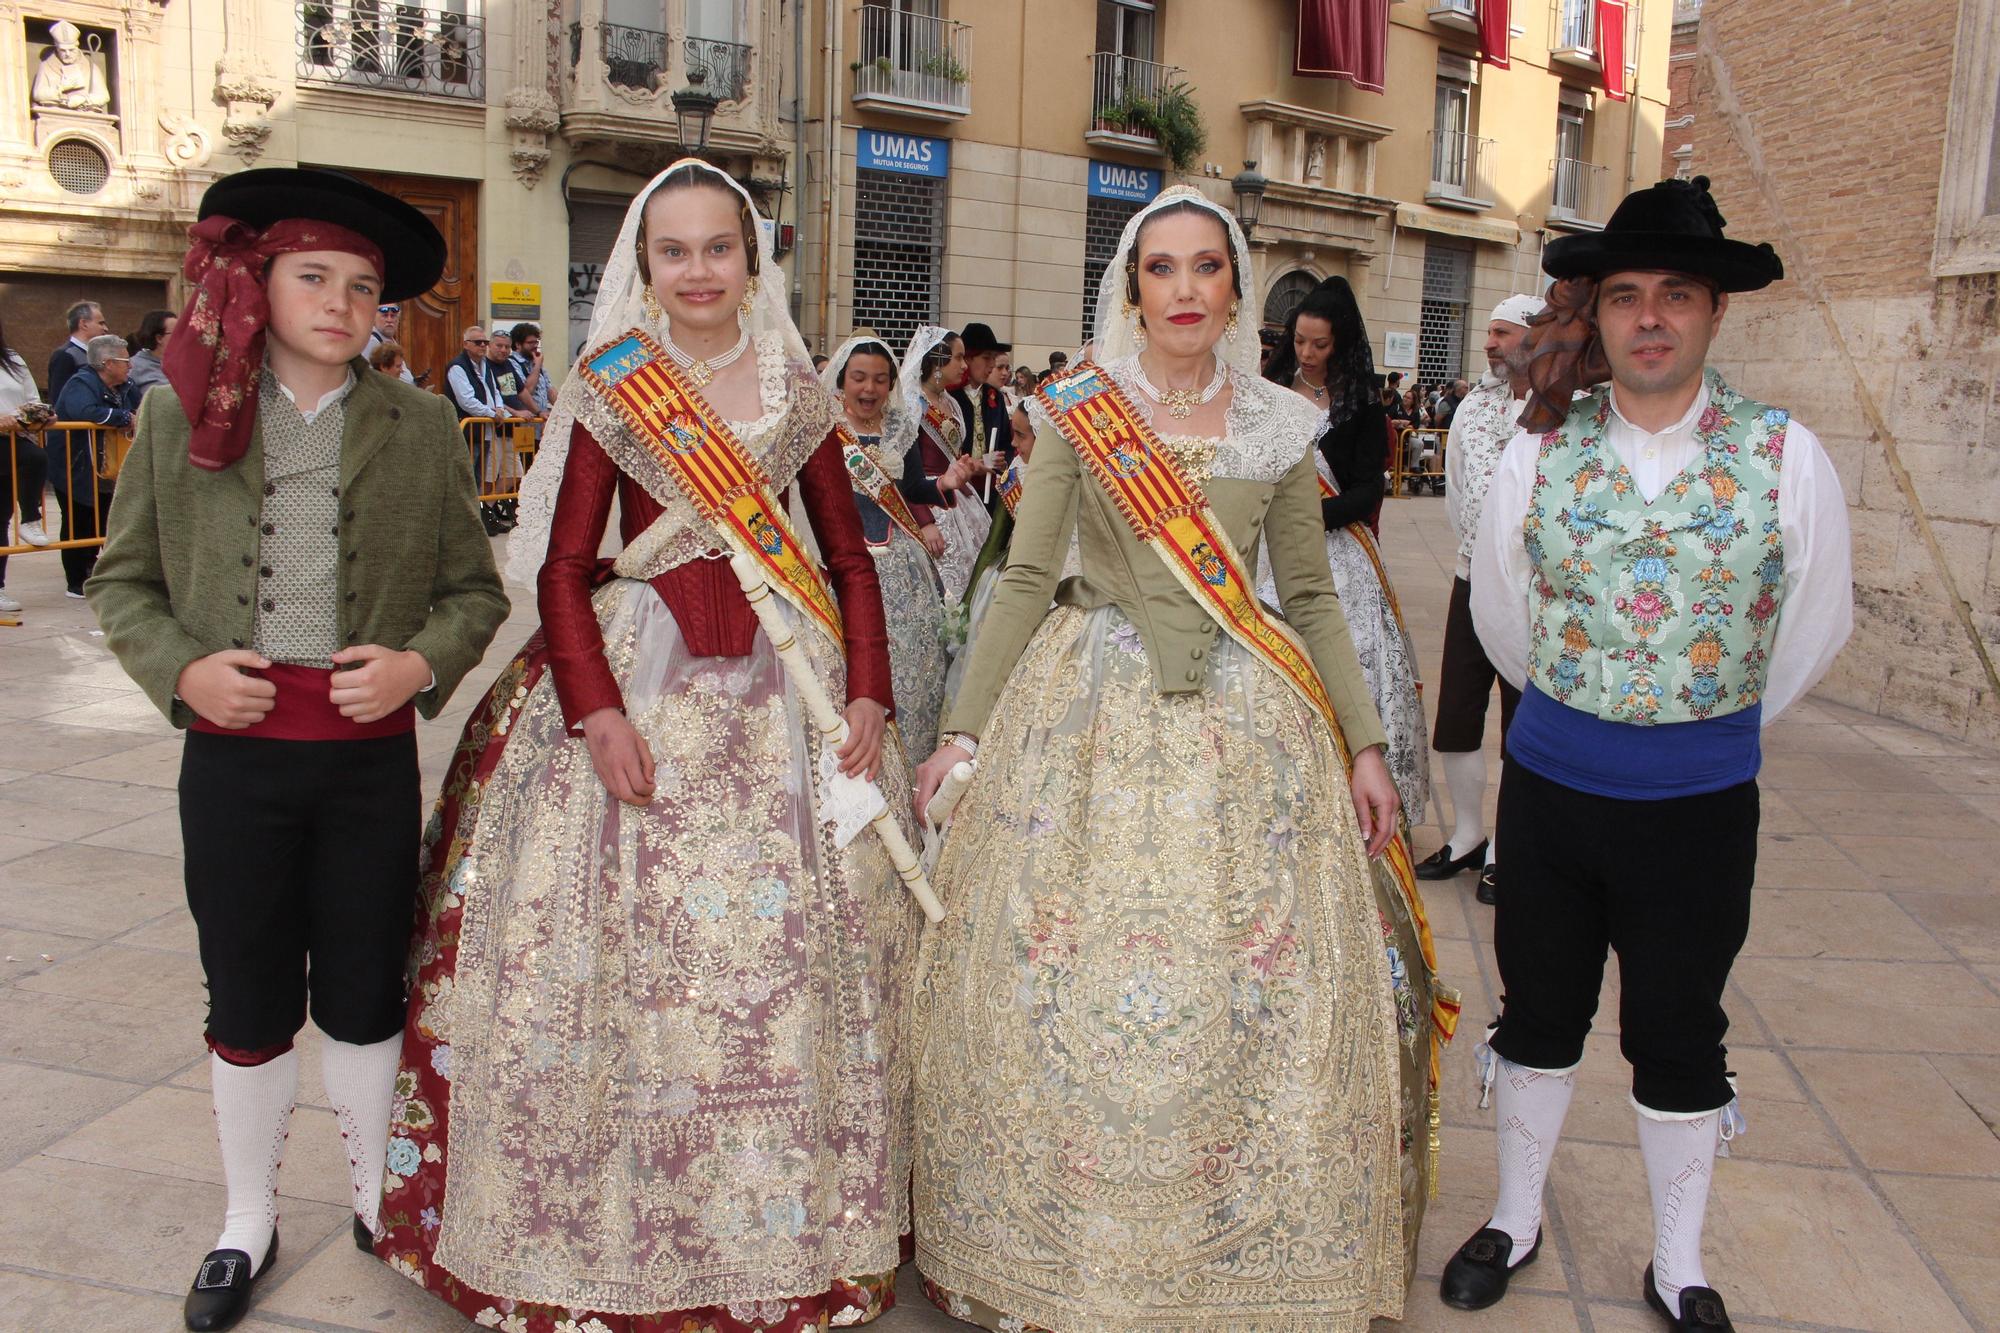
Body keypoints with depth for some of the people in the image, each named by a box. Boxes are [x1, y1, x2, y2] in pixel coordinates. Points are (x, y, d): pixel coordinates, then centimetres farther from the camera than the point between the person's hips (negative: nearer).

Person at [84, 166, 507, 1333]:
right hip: (235, 753, 1)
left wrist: (419, 664, -14)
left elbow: (476, 592, 4)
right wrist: (183, 669, -9)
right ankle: (249, 1223, 34)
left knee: (363, 998, 12)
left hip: (372, 755, 0)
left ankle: (380, 1195, 35)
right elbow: (124, 580, 7)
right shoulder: (182, 414, 1)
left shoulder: (420, 426, 0)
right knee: (249, 1005, 14)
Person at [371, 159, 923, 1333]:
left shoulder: (798, 390, 9)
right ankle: (620, 1234, 18)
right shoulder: (609, 389, 4)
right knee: (629, 949, 0)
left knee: (792, 949, 4)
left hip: (786, 682, 2)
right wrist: (596, 710, -13)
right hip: (637, 676, -1)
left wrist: (869, 692, -3)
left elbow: (850, 553, 9)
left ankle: (795, 1231, 21)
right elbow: (562, 566, 0)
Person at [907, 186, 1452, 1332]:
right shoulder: (1078, 410, 2)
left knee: (1260, 997, 1)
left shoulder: (1281, 424, 7)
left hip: (1247, 722, 2)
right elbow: (1026, 578, 1)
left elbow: (1313, 596, 10)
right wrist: (965, 729, -5)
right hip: (1092, 715, -1)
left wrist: (1366, 743, 5)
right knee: (1066, 988, 1)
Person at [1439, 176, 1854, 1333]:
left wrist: (1713, 722, 12)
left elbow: (1817, 622, 4)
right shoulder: (1539, 456, -5)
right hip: (1551, 782, 1)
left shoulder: (1784, 456, -9)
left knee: (1680, 1040, 13)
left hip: (1699, 799, -1)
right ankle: (1517, 1219, 37)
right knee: (1538, 1015, 16)